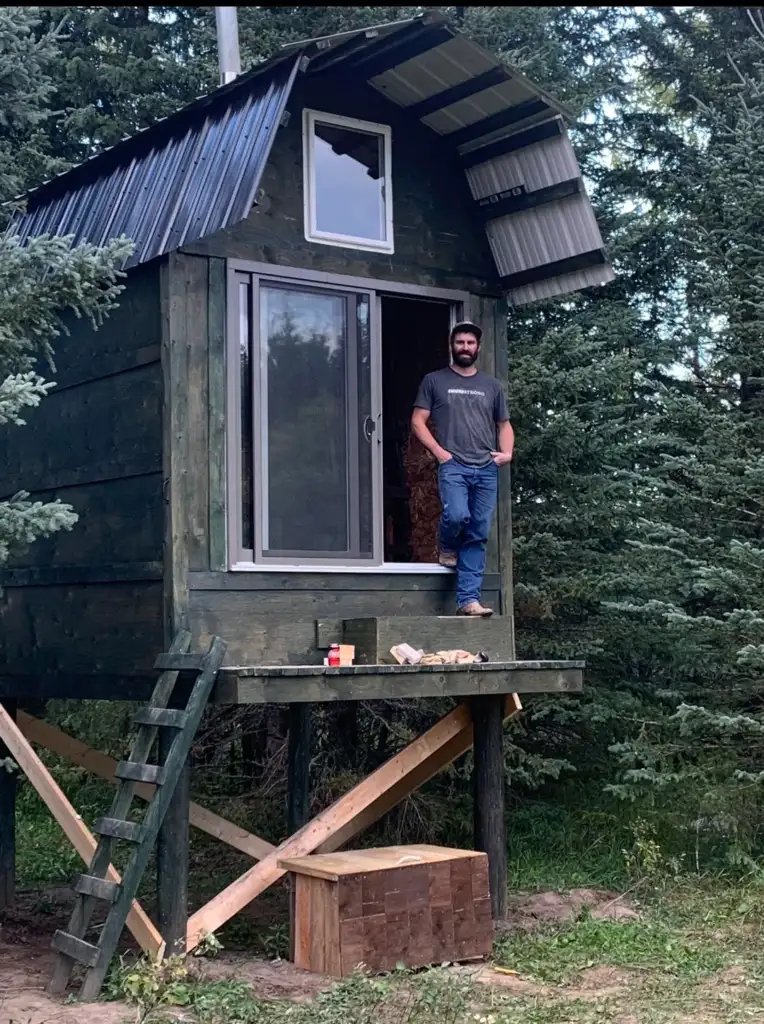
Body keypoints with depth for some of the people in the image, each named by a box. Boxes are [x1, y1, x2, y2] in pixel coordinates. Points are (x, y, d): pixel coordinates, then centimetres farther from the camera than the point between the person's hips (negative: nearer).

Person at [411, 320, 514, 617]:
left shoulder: (491, 386, 18)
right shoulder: (435, 381, 9)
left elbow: (504, 424, 22)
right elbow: (418, 421, 4)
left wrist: (507, 452, 3)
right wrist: (439, 452, -8)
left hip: (487, 470, 3)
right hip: (453, 466, -3)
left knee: (478, 536, -2)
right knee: (457, 515, -26)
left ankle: (468, 599, -1)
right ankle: (448, 547, 10)